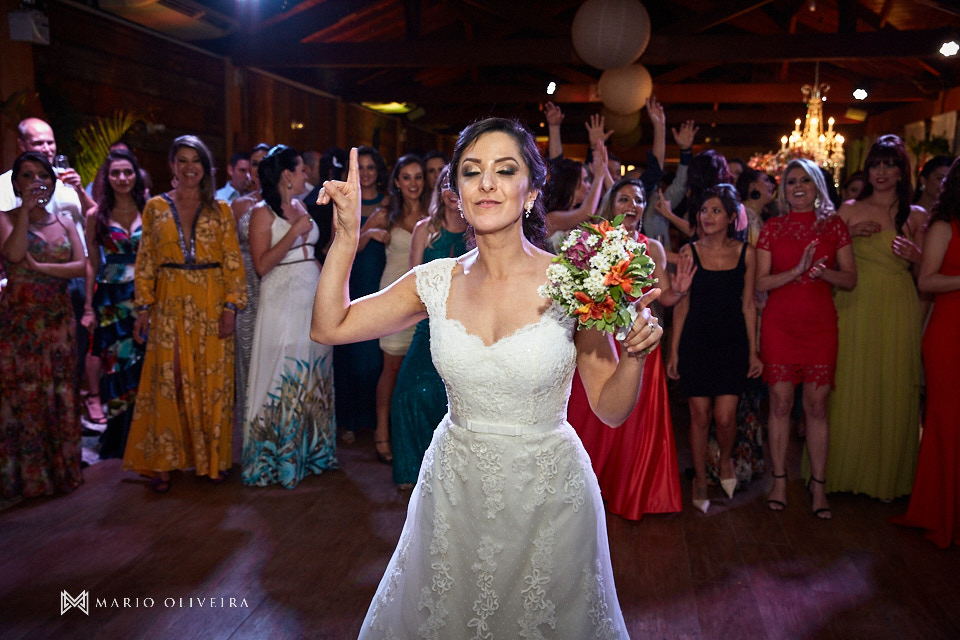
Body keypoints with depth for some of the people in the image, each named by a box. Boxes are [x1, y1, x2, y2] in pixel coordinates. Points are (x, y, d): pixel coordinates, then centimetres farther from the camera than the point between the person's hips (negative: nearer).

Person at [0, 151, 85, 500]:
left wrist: (40, 267, -13)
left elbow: (82, 266, -1)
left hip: (59, 320, 3)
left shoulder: (64, 223, 11)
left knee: (59, 394, 6)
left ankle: (61, 469, 16)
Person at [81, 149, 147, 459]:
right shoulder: (97, 216, 4)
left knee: (145, 371, 1)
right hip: (112, 301, 0)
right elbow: (91, 264, 5)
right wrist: (88, 307, 0)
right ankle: (117, 447, 17)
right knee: (118, 370, 3)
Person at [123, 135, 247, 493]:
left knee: (213, 380, 3)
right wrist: (144, 307, -1)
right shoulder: (155, 208, 8)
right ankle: (163, 462, 10)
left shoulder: (219, 210, 5)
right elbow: (146, 261, 7)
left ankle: (213, 457, 16)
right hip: (170, 304, 0)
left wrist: (231, 307, -8)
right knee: (167, 382, 1)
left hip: (211, 305, 0)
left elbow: (233, 262, 1)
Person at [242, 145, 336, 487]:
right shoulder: (263, 212, -7)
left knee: (312, 374, 10)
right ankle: (276, 456, 12)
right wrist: (294, 231, -17)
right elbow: (262, 265, -15)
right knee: (282, 375, -1)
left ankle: (309, 448, 23)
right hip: (281, 301, -7)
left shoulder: (301, 208, 14)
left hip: (313, 298, 7)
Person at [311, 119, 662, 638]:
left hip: (546, 493, -2)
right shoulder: (438, 281, -6)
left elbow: (611, 409, -8)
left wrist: (635, 354, -27)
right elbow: (329, 327, -3)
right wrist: (347, 235, -10)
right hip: (454, 488, 3)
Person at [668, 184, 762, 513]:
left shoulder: (745, 252, 2)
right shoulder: (689, 251, 0)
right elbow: (681, 304, 2)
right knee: (699, 415, 3)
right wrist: (674, 350, 2)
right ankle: (700, 480, 22)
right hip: (696, 342, 0)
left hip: (732, 342, 0)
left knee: (725, 416, -6)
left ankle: (726, 460, 27)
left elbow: (748, 304, 6)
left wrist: (753, 350, 5)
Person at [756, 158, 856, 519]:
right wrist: (798, 270, -14)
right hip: (780, 323, 0)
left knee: (817, 405, 1)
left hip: (821, 323, 1)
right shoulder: (773, 228, 5)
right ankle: (779, 480, 12)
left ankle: (818, 484, 12)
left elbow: (850, 280, 5)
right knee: (780, 402, 1)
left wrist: (821, 272, -14)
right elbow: (761, 282, -1)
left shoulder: (834, 225, 7)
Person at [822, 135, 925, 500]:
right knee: (851, 387, 1)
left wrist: (916, 256, -9)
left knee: (893, 389, 2)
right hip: (855, 306, -1)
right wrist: (849, 235, -11)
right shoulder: (849, 210, 6)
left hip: (898, 309, 1)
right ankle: (845, 468, 15)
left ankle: (886, 475, 16)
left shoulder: (916, 216, 8)